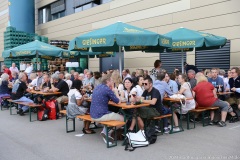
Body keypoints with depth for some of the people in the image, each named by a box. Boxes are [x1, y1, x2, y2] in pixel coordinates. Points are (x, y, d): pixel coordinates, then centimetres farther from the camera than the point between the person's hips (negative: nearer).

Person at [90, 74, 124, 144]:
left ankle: (105, 131, 16)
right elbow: (118, 101, -7)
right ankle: (107, 133, 5)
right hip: (100, 116, -9)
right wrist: (116, 92, 8)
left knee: (113, 114, 30)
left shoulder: (98, 87, 11)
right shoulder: (107, 89, -16)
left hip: (93, 115, 9)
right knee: (122, 118, 2)